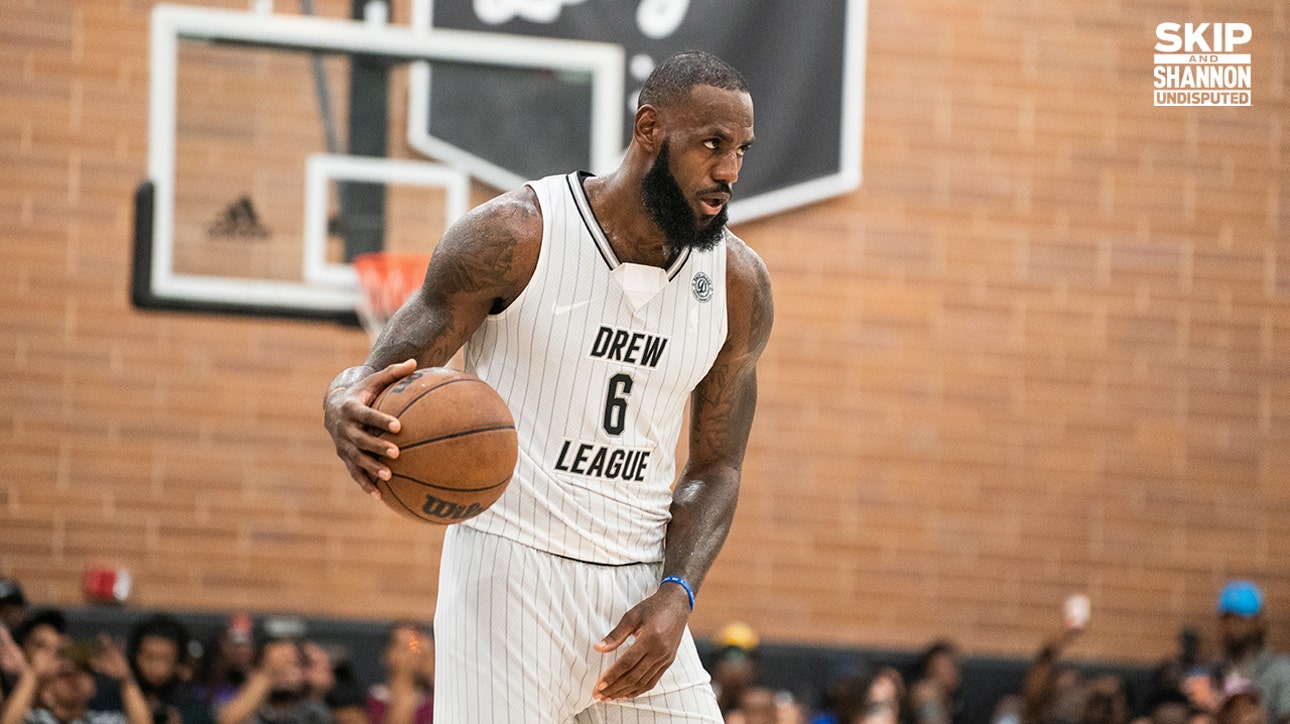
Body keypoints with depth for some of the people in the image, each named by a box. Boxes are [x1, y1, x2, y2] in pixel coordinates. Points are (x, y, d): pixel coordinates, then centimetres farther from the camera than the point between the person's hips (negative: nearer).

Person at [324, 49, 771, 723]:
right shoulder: (514, 237, -11)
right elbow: (383, 374, -6)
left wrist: (675, 596, -8)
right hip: (511, 575, -4)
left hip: (638, 589, 4)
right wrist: (349, 412, -32)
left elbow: (715, 469, 10)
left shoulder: (738, 283, 2)